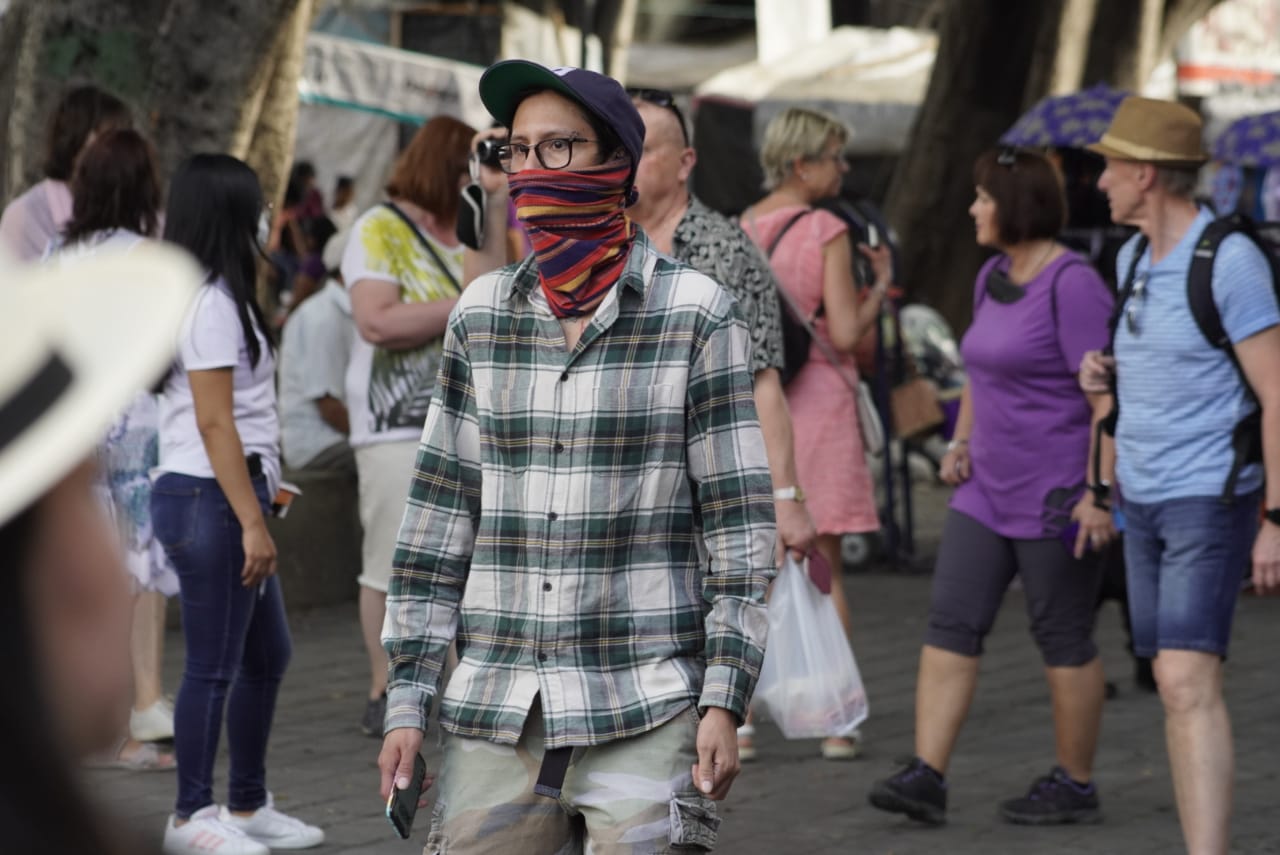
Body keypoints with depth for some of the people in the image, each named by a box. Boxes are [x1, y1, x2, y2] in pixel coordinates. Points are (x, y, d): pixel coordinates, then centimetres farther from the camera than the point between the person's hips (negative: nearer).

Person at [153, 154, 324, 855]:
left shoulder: (204, 295, 15)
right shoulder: (214, 304, -15)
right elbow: (214, 422, -20)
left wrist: (258, 489, 21)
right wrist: (252, 521, -20)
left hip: (214, 497, 11)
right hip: (209, 500, -11)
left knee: (267, 655, 16)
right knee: (214, 666, -4)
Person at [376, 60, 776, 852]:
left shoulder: (695, 314, -2)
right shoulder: (483, 314, 9)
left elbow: (740, 519, -2)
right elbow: (440, 511, 11)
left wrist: (725, 700, -7)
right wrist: (408, 697, 8)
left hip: (645, 717, -3)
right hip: (497, 717, 4)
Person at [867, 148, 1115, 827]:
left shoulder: (1072, 285, -16)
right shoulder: (995, 277, 10)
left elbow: (1109, 396, -19)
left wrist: (1100, 492, -23)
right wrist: (961, 445, 10)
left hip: (1060, 492, -8)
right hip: (995, 490, 8)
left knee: (1062, 638, 2)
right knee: (951, 622, -2)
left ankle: (1075, 785, 16)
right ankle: (926, 778, -6)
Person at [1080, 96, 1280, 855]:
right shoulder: (1134, 258, 8)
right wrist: (1103, 372, 1)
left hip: (1213, 500, -9)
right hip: (1147, 499, 9)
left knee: (1190, 684, -19)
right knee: (1177, 685, 10)